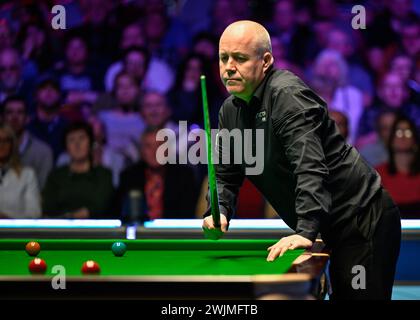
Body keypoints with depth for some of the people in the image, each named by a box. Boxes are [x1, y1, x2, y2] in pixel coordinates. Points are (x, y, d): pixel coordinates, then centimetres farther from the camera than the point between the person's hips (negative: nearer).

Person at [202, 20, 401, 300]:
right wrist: (219, 212, -6)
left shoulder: (287, 95, -20)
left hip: (365, 221, -9)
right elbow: (225, 175, 15)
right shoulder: (230, 111, 9)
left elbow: (311, 167, -30)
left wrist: (306, 231, -39)